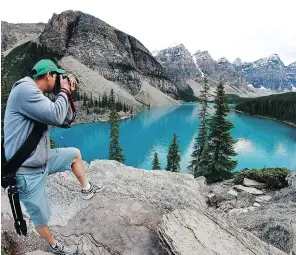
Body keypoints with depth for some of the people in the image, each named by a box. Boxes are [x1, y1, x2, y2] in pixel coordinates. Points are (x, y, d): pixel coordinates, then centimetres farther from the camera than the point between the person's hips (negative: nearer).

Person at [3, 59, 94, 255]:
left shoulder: (36, 96, 9)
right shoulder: (25, 89, -20)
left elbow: (65, 121, 13)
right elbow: (56, 116, -29)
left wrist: (68, 94, 7)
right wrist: (64, 91, -12)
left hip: (41, 161, 9)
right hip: (27, 172, -9)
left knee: (75, 154, 18)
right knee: (41, 218, 10)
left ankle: (87, 189, 33)